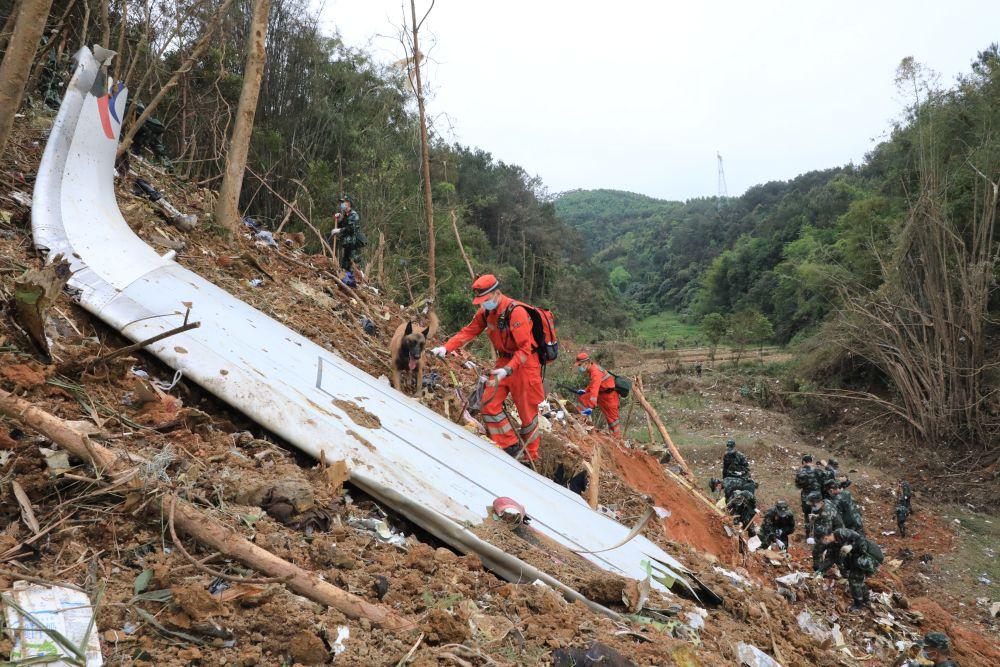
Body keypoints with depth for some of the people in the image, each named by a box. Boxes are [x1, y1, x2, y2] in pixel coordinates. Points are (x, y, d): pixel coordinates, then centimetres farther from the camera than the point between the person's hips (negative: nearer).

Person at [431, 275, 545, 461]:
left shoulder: (516, 312, -25)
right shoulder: (486, 311, -1)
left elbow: (525, 348, -26)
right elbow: (468, 331, 0)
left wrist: (508, 369, -37)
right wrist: (446, 348, -13)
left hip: (524, 363, -7)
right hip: (504, 361, 7)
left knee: (527, 412, 4)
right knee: (489, 404, -2)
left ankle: (531, 456, 21)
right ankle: (511, 447, 10)